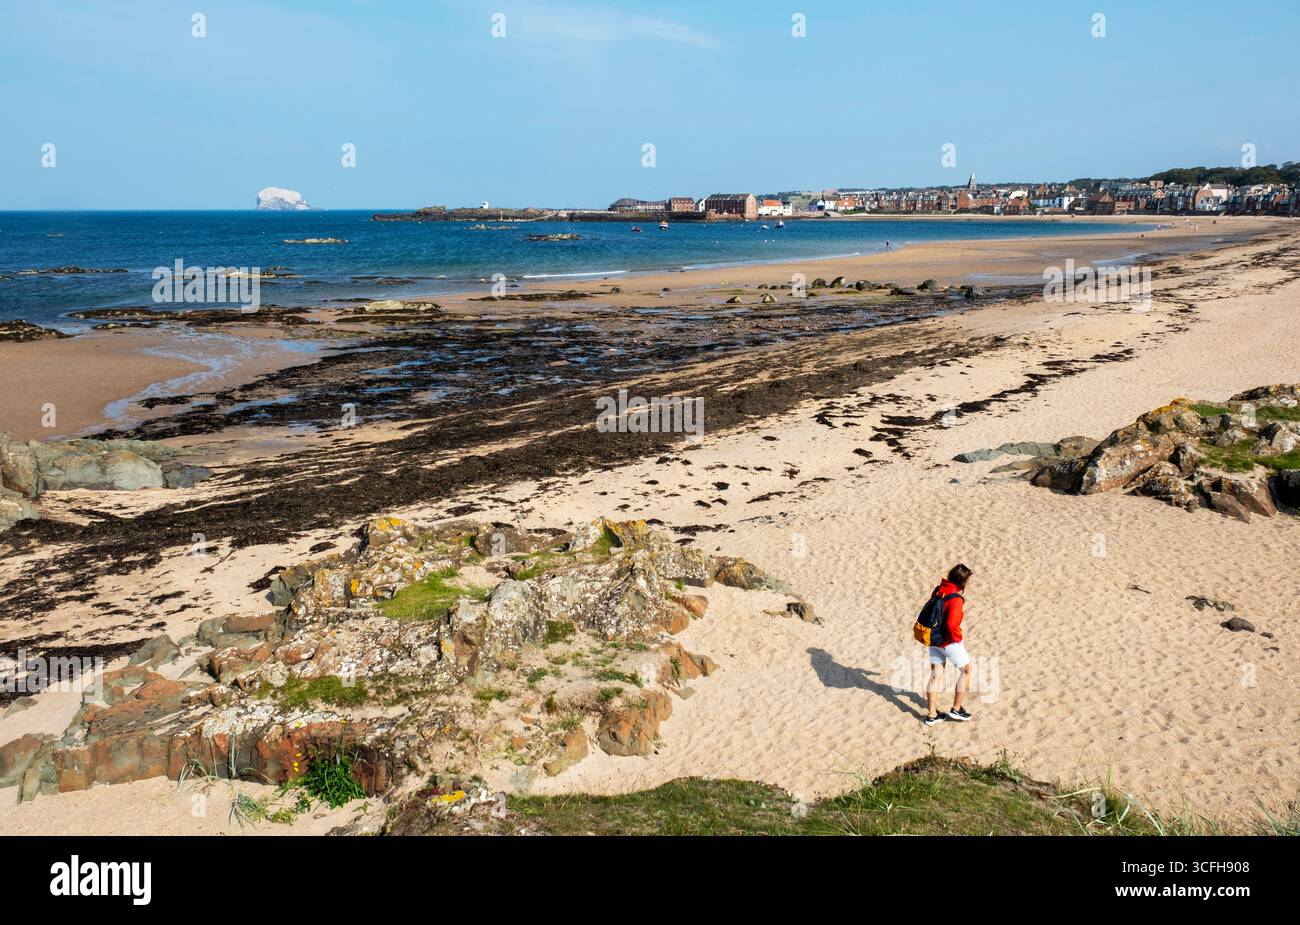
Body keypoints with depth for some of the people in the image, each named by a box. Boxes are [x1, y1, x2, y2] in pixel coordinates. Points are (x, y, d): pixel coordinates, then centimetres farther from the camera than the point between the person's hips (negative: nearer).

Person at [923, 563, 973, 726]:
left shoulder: (940, 589, 1)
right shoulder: (956, 600, -24)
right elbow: (952, 624, -32)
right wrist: (958, 639, -15)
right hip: (949, 641, -7)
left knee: (936, 675, 11)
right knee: (966, 670, 14)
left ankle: (932, 715, 15)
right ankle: (956, 709, 17)